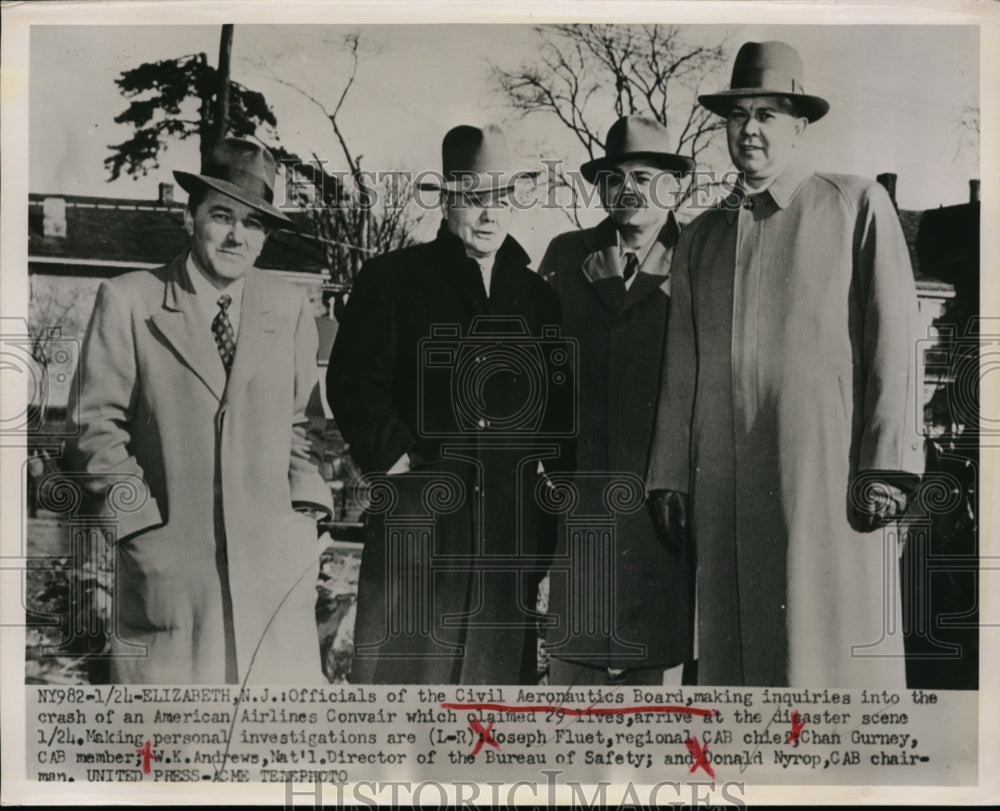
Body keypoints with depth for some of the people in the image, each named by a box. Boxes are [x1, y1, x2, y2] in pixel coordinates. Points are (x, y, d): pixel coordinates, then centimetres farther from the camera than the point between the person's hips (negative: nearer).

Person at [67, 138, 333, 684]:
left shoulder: (290, 306, 7)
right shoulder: (128, 301, 1)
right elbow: (96, 424, 2)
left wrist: (304, 504, 2)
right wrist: (137, 511, -5)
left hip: (275, 553, 2)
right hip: (167, 553, -1)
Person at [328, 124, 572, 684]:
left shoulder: (539, 296, 15)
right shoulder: (392, 279, 5)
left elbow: (558, 406, 19)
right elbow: (351, 382, -1)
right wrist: (395, 458, -8)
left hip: (511, 529, 3)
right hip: (415, 524, -3)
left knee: (500, 670, 6)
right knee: (399, 668, -3)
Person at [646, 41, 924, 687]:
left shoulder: (858, 206, 7)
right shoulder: (699, 238, 18)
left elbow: (892, 341, 0)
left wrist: (887, 465, -8)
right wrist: (669, 476, 12)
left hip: (826, 474, -4)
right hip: (724, 484, 4)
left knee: (832, 648, -5)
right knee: (736, 650, 5)